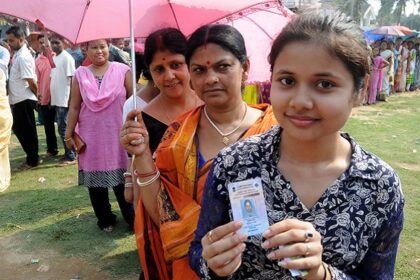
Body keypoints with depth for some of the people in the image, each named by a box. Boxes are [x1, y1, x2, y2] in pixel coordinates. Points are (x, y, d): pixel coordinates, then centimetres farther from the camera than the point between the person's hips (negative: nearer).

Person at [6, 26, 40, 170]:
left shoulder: (23, 57, -18)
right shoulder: (17, 54, 12)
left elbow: (31, 82, -20)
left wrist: (36, 95, -6)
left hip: (24, 100, -9)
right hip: (18, 100, 9)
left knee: (27, 131, 2)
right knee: (19, 129, 16)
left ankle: (32, 160, 15)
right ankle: (32, 156, 27)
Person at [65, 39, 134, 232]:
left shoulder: (122, 71, -2)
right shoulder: (80, 75, 3)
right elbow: (74, 107, 4)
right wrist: (69, 134, 5)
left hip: (118, 135, -2)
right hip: (91, 137, 2)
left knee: (123, 179, 5)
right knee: (95, 180, 9)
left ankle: (132, 218, 22)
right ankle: (105, 219, 26)